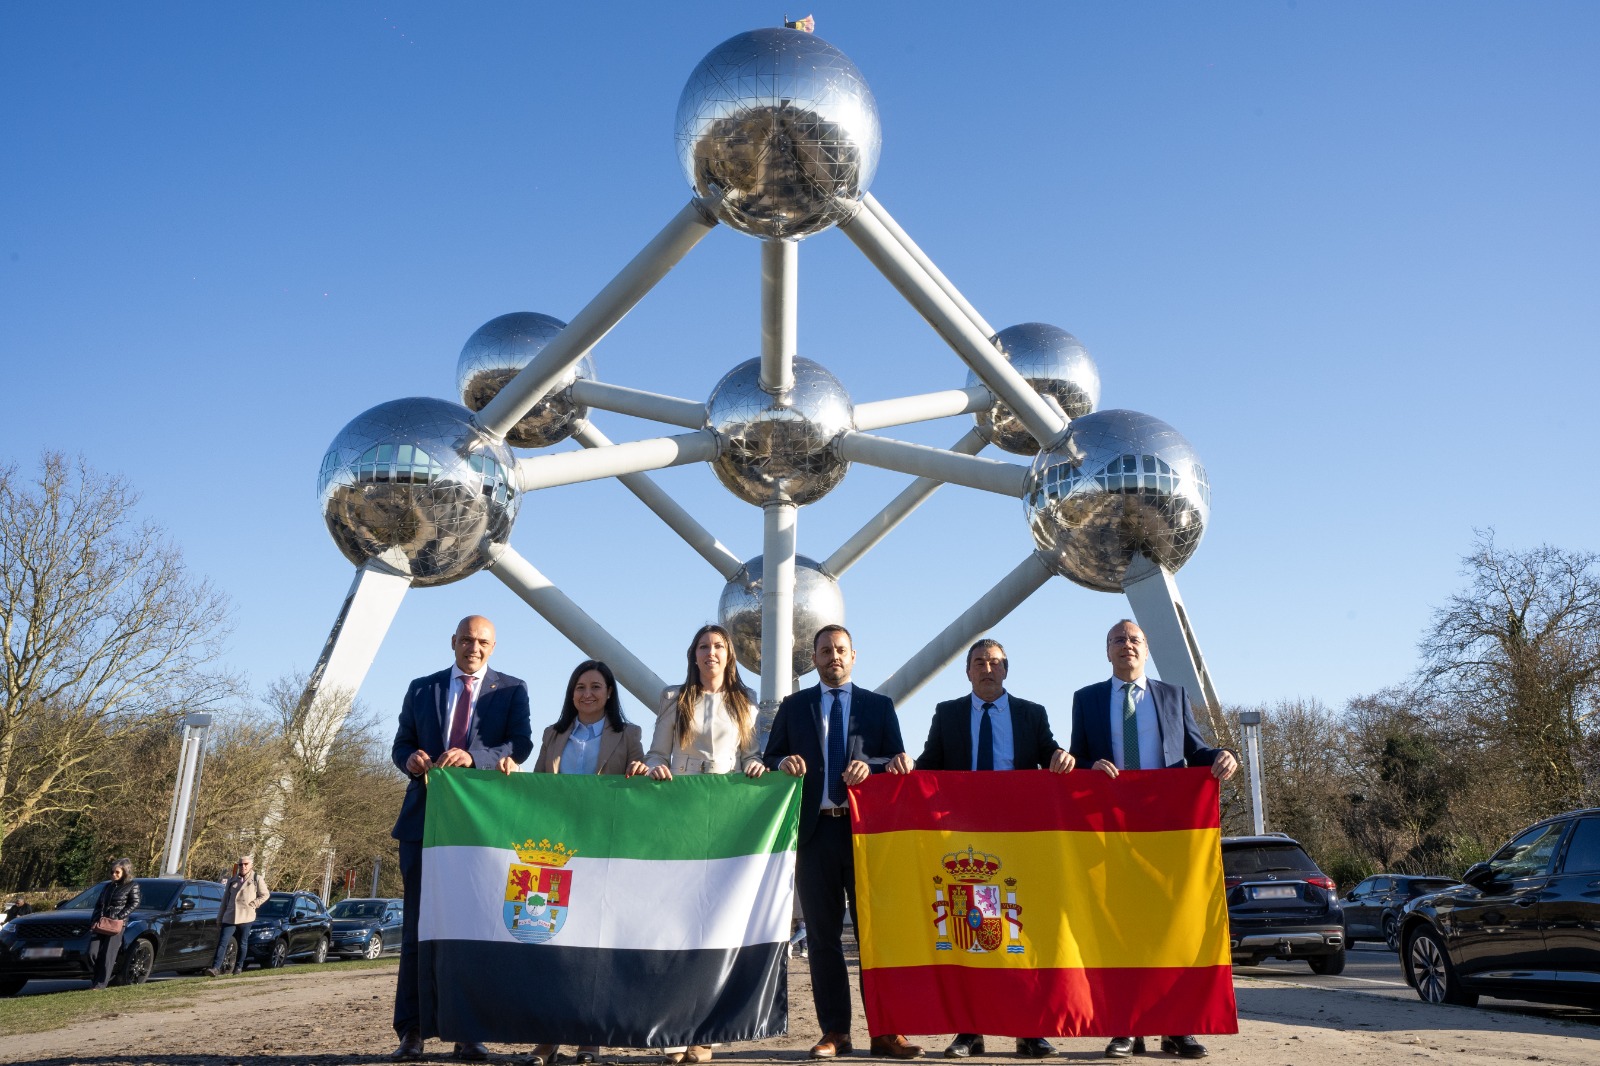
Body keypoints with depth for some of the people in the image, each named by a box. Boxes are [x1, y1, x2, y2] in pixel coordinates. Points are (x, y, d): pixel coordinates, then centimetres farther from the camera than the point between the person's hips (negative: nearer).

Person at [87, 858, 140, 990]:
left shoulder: (132, 886, 4)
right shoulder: (108, 886, 23)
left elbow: (134, 904, -3)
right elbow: (98, 904, 23)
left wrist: (120, 917, -13)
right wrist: (94, 920, 7)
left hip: (116, 924, -5)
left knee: (107, 955, -8)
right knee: (93, 953, -6)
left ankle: (101, 983, -4)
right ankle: (98, 978, 13)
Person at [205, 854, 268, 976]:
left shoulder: (257, 879, 2)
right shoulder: (232, 879, 14)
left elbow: (265, 895, 5)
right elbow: (225, 899, 17)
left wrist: (252, 904, -7)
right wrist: (220, 916, 15)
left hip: (245, 916, -3)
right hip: (230, 917, 3)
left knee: (242, 943, 6)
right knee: (222, 942, -8)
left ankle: (238, 967, 18)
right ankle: (216, 968, -12)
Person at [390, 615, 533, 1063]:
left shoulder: (511, 690, 6)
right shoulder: (421, 689, 14)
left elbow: (521, 744, -6)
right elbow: (400, 744, 14)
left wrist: (473, 756, -23)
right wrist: (410, 759, -11)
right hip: (425, 819, 2)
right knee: (418, 925, 3)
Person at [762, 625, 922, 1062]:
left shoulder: (879, 706, 12)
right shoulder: (792, 707, 13)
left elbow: (899, 764, 5)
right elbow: (768, 759, 10)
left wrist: (870, 766, -15)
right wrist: (783, 762, -11)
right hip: (816, 829, 1)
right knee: (823, 935, 5)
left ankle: (885, 1032, 8)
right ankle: (834, 1031, 13)